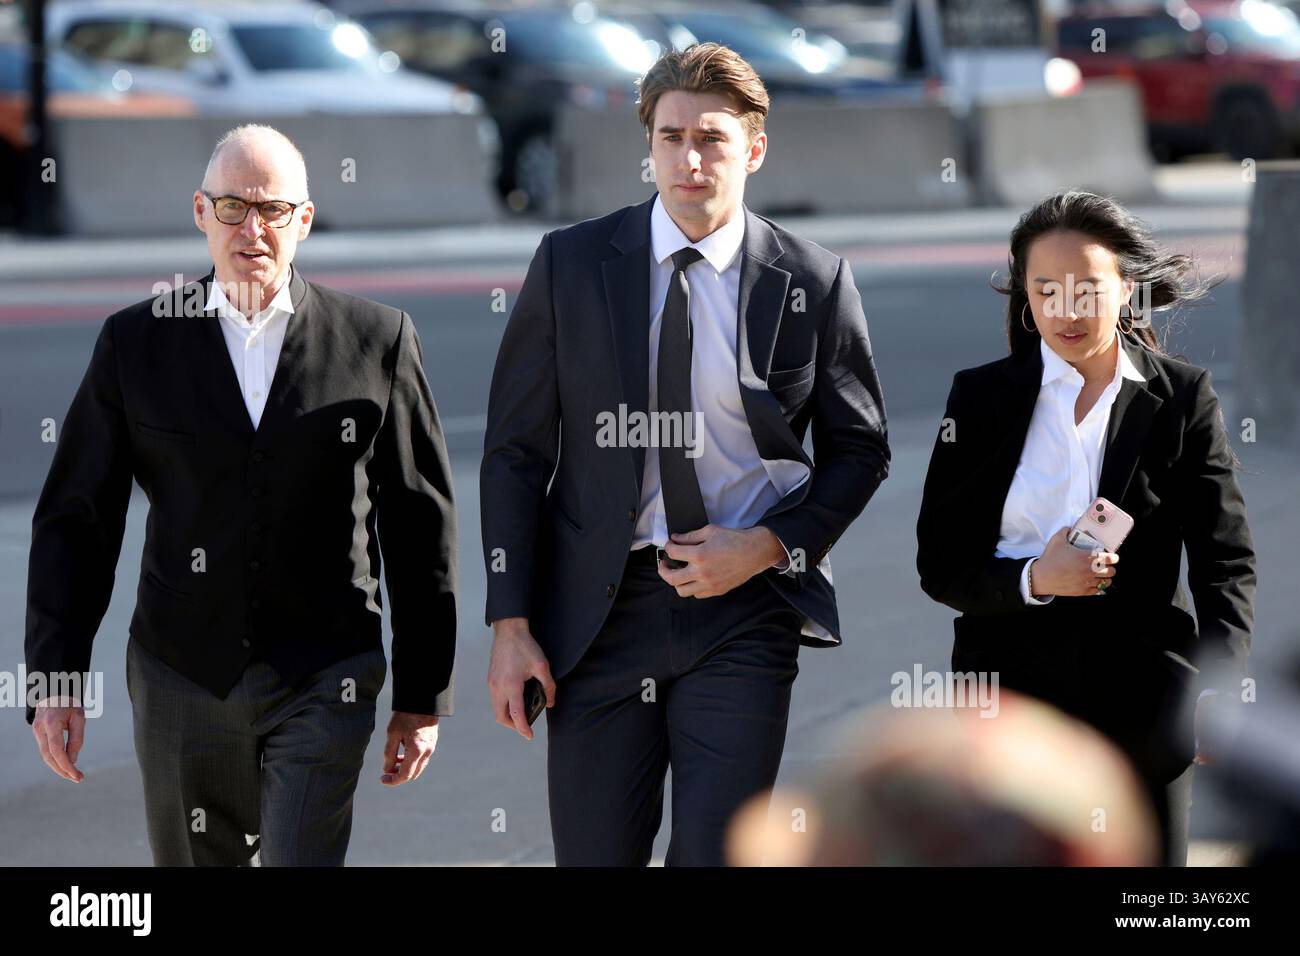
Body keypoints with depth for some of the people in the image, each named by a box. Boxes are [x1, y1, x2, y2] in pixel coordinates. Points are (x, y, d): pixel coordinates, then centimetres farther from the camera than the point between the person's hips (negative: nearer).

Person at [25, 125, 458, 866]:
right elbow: (76, 520, 4)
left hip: (322, 686, -2)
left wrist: (424, 697, 3)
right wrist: (55, 680, -4)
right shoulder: (137, 343, 2)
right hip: (183, 684, 2)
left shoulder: (376, 341, -1)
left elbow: (421, 525, 3)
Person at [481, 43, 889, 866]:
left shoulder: (814, 283, 0)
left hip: (744, 605, -1)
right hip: (598, 606, 1)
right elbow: (516, 451, 3)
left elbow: (860, 450, 10)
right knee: (594, 855, 5)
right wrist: (510, 625, -2)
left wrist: (766, 547, -7)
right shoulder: (570, 265, 2)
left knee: (717, 852, -7)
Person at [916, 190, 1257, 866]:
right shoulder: (981, 398, 4)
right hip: (1009, 690, 0)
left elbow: (1226, 562, -3)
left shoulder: (1183, 399, 2)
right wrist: (1034, 579, -18)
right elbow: (938, 564, 2)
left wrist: (1217, 689, -18)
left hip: (1141, 699, 0)